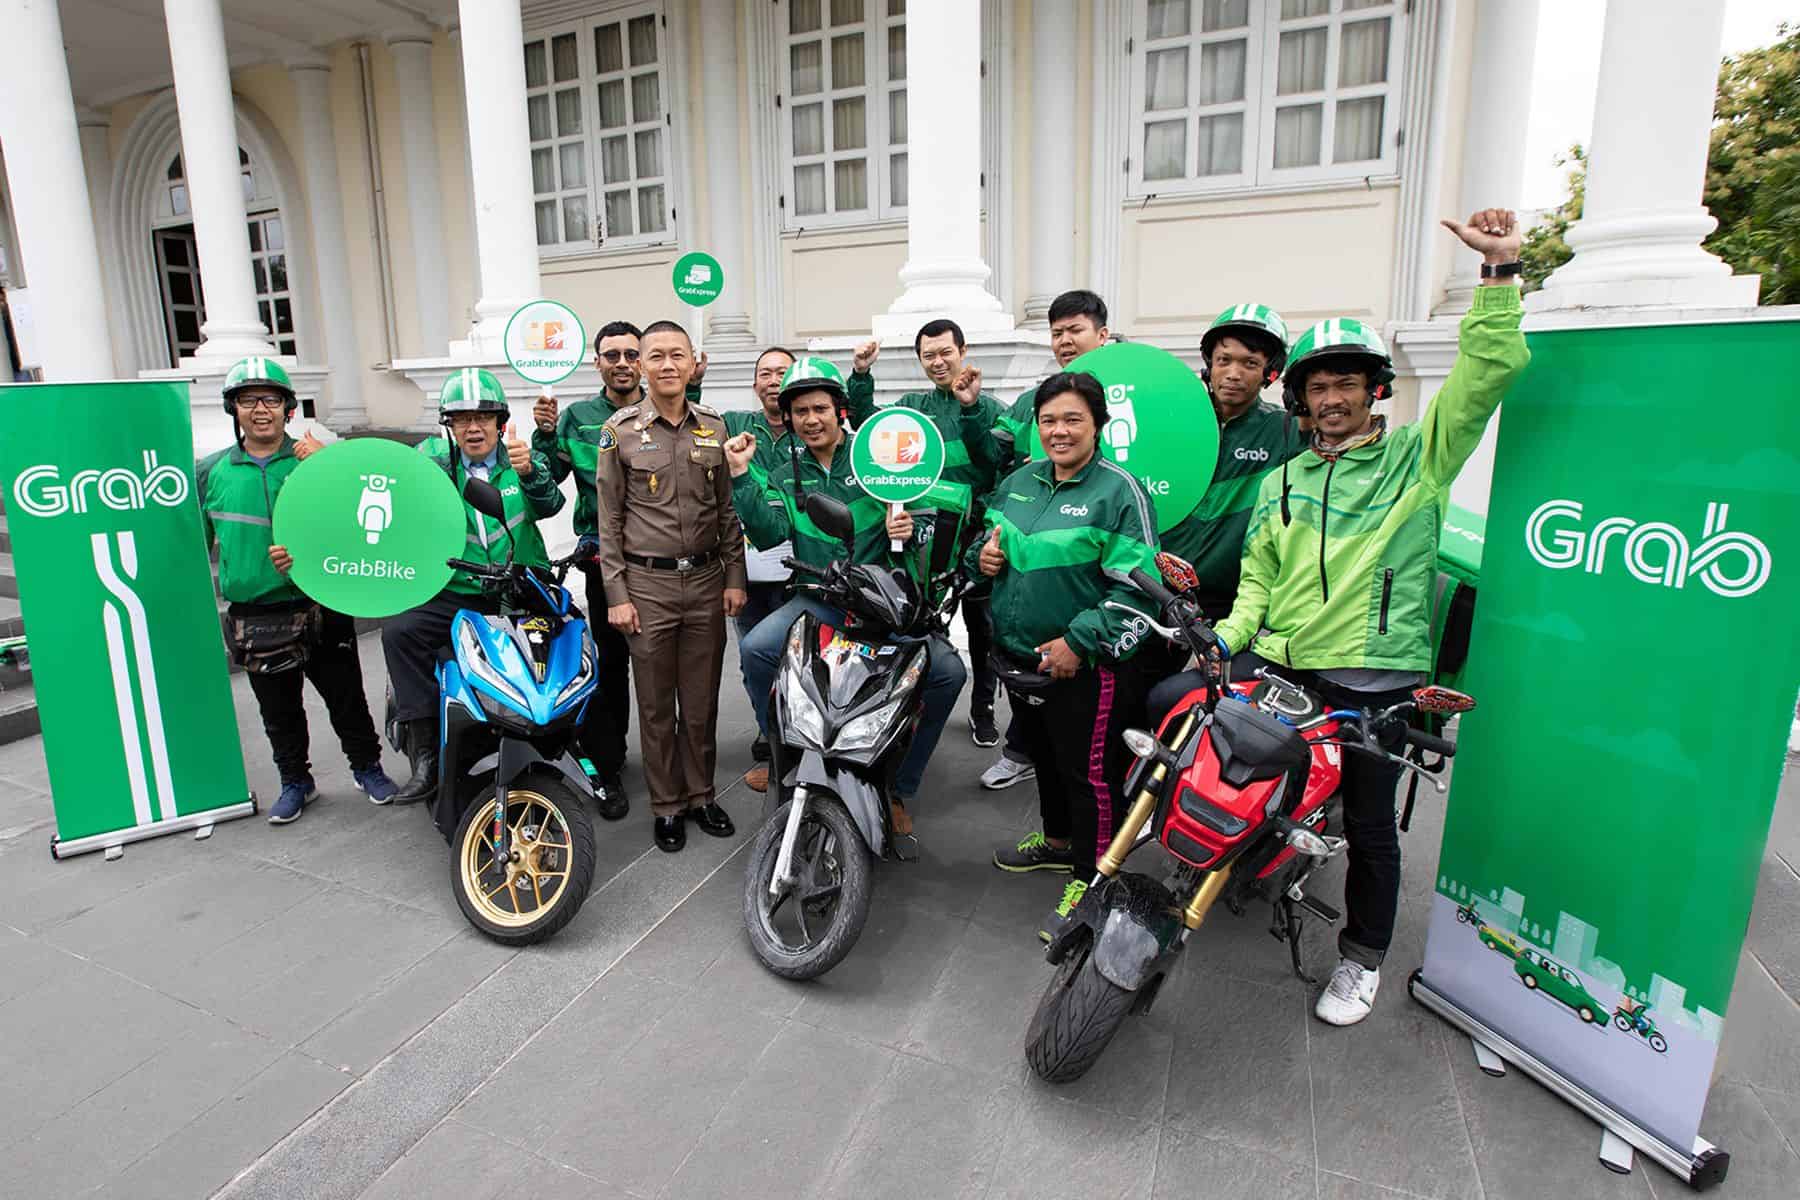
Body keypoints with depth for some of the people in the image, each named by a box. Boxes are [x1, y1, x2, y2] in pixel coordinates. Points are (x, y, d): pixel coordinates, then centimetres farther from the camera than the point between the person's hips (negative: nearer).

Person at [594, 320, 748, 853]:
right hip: (647, 584, -2)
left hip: (707, 580, 2)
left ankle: (700, 794, 27)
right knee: (657, 704, 7)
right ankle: (667, 805, 22)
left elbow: (727, 509, 9)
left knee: (702, 700, 11)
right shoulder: (620, 430, -2)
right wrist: (616, 594, -6)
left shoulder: (714, 427, 6)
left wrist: (734, 578, 3)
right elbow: (609, 520, -1)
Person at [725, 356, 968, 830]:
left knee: (948, 671, -21)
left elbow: (912, 506, 9)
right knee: (756, 649, -24)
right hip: (818, 599, 2)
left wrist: (908, 528, -15)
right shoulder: (784, 478, 12)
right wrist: (741, 476, -12)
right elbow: (768, 533, -4)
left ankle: (901, 785, -2)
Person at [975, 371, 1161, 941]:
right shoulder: (1019, 482, 8)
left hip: (1085, 665, -7)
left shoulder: (1119, 490, -12)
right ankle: (1058, 840, 45)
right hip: (1019, 655, 7)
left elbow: (1136, 586, -17)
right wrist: (984, 556, -2)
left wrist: (1077, 642, -22)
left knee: (1090, 772, 4)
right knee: (1044, 756, 23)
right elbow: (990, 541, 22)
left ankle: (1090, 880, 21)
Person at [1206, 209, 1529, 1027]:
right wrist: (1226, 636, -3)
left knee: (1369, 825, 6)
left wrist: (1499, 272, -16)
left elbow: (1487, 374, -8)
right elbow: (1258, 578, 13)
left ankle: (1362, 955, 27)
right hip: (1278, 664, 4)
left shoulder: (1418, 455, 4)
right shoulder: (1280, 483, 16)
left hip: (1375, 679, -3)